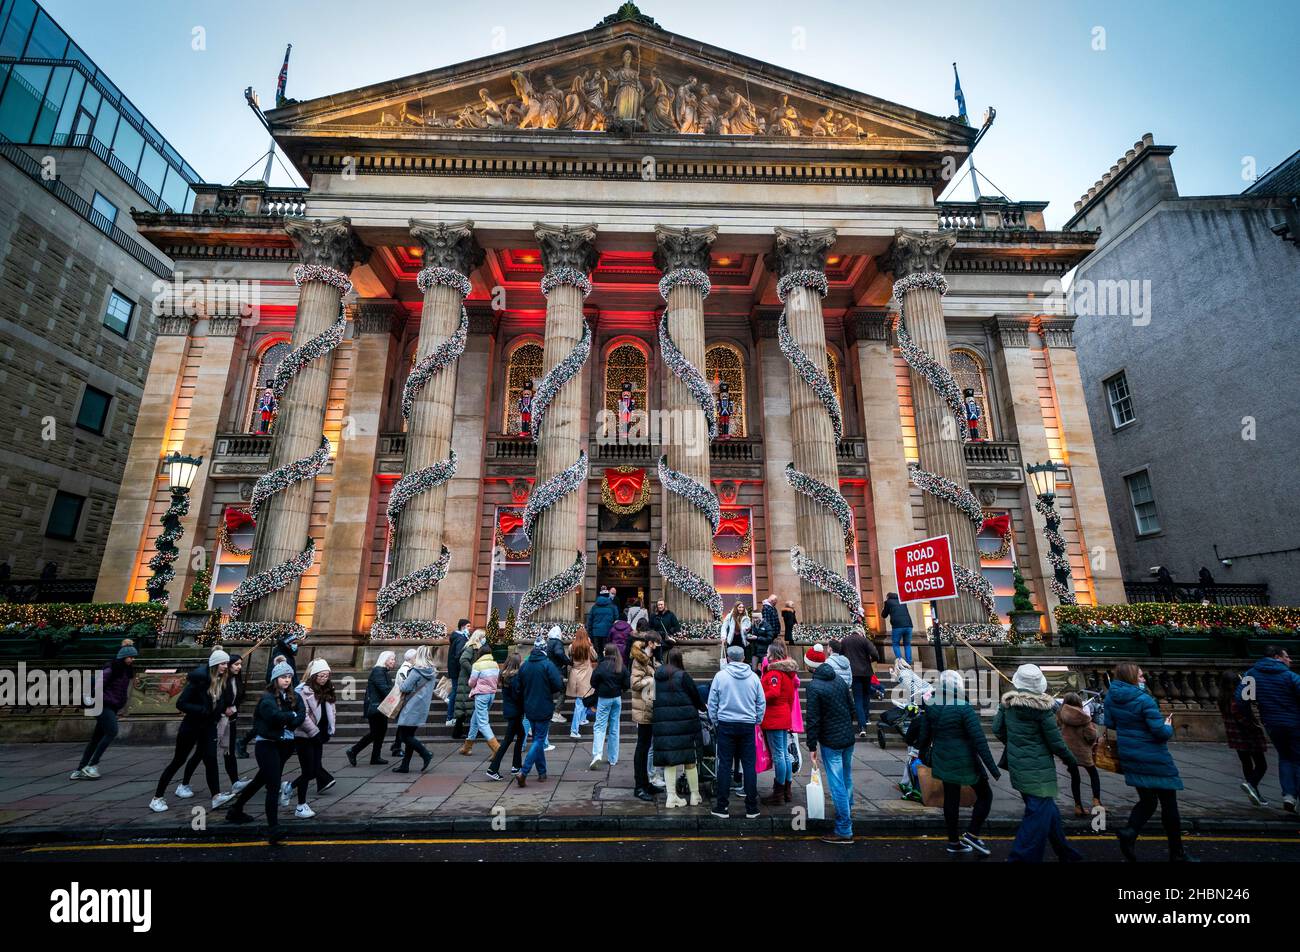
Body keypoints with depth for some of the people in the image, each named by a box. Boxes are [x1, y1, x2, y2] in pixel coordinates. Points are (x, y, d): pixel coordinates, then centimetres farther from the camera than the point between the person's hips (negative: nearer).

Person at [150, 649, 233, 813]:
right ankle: (157, 798, 25)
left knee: (211, 759, -6)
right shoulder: (199, 678, -20)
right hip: (192, 725, -4)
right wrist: (202, 710, -25)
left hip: (209, 726, 4)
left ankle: (216, 797, -10)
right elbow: (181, 703, -20)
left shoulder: (221, 681, -2)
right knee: (178, 761, 8)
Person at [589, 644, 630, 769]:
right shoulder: (622, 667, -4)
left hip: (604, 698, -4)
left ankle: (597, 754, -16)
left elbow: (594, 681, -12)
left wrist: (596, 689, 8)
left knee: (599, 727, 1)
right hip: (617, 698, 4)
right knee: (614, 728, 12)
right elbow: (627, 684, -2)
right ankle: (613, 759, 17)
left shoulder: (602, 665, -14)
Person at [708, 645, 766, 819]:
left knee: (724, 765, 6)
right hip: (748, 725, 2)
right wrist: (757, 721, 18)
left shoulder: (720, 675, -6)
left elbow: (712, 702, -2)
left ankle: (722, 806, 11)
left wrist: (714, 721, 11)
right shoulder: (753, 676, -1)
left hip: (725, 725, -1)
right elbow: (762, 703, 5)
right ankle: (751, 808, 14)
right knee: (749, 765, 9)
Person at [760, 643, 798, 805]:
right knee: (785, 754, 14)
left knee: (778, 755, -3)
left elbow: (773, 693, -26)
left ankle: (778, 793, 4)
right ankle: (786, 791, 23)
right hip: (785, 717, 9)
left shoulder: (774, 671, -15)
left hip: (774, 718, -9)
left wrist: (759, 699, -13)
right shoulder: (789, 671, 12)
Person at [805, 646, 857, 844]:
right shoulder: (839, 679, 1)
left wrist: (812, 747, -12)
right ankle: (848, 811, 45)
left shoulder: (814, 686, -18)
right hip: (848, 738, 7)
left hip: (830, 742, -7)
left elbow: (813, 719, -18)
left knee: (837, 785, 1)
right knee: (846, 779, 25)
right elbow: (851, 708, 10)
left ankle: (844, 831, 8)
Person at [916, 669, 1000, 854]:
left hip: (942, 761, 6)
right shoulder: (964, 708, -19)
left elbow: (924, 735, 6)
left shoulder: (931, 706, -2)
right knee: (985, 795, 16)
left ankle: (953, 842, 25)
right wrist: (992, 767, -13)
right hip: (965, 762, -5)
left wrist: (923, 753, 22)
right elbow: (979, 740, -20)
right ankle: (971, 834, 12)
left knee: (951, 799, 16)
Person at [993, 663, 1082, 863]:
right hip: (1038, 768, -7)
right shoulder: (1042, 707, -17)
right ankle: (1021, 857, -2)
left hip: (1017, 764, 7)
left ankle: (1065, 852, 38)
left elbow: (997, 728, 5)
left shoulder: (1008, 703, 0)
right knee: (1039, 812, 0)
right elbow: (1055, 740, -11)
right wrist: (1070, 759, 7)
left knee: (1047, 808, 22)